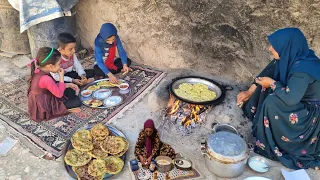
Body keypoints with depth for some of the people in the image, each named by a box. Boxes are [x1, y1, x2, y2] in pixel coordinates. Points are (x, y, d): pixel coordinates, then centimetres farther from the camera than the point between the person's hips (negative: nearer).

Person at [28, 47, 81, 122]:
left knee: (71, 91, 18)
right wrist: (61, 76, -18)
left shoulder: (38, 72, -4)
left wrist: (68, 85, 5)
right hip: (44, 110, -9)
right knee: (77, 101, -10)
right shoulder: (46, 79, -34)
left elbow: (54, 86, 9)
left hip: (39, 103, 9)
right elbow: (59, 94, -22)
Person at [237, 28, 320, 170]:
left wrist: (272, 83, -24)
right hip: (298, 101, 9)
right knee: (264, 89, 3)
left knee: (272, 103, -28)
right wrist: (249, 92, 7)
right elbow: (267, 73, 3)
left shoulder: (302, 68, -34)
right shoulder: (289, 56, -9)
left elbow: (290, 98, -43)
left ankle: (269, 146, -8)